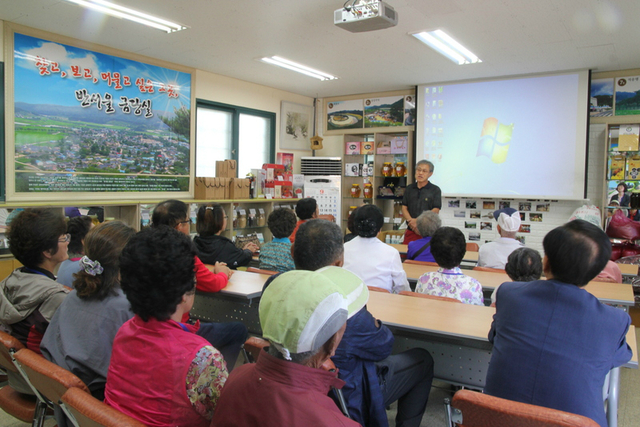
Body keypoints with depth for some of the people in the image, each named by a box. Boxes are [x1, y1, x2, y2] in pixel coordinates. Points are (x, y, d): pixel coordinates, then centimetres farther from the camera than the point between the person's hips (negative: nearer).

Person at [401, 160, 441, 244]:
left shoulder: (435, 190, 0)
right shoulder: (409, 188, 12)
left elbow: (435, 211, -7)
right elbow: (404, 208, 7)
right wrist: (411, 222, -11)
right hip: (410, 231, 3)